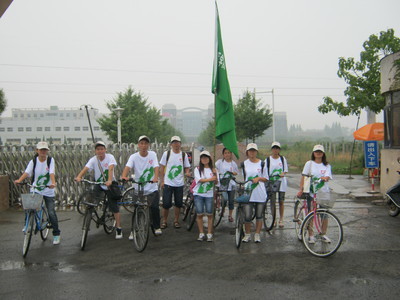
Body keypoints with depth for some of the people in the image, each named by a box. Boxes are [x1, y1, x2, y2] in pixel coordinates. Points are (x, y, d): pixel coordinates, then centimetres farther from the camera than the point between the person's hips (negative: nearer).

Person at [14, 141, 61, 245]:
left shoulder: (50, 160, -5)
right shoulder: (33, 161, -1)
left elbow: (52, 173, -18)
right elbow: (27, 172, -14)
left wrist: (53, 182, -36)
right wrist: (19, 180, -33)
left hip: (48, 191, -2)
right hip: (35, 190, 2)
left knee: (51, 213, -3)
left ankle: (56, 234, 11)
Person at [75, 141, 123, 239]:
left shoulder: (110, 157, -16)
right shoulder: (93, 159, -10)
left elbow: (111, 169, -32)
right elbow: (85, 168, -25)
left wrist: (109, 181, -49)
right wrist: (78, 177, -44)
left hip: (110, 185, -3)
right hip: (98, 184, 3)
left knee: (115, 208, -3)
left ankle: (118, 228, 10)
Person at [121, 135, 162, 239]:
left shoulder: (152, 154, -1)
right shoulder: (134, 157, -4)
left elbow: (156, 167, -12)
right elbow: (127, 167, -20)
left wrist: (156, 177, -32)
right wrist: (124, 176, -41)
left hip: (152, 188, 0)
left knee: (154, 207, -12)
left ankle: (157, 227, 11)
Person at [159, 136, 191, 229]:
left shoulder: (184, 155, 4)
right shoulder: (166, 153, 0)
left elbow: (187, 167, 10)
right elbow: (161, 167, 3)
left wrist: (187, 172, -13)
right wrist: (162, 180, -2)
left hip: (179, 183, 2)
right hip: (168, 183, -2)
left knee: (178, 203, 7)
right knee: (166, 204, -1)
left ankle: (176, 221, 23)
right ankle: (164, 221, 15)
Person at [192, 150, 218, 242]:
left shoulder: (212, 169, 6)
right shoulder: (197, 169, 2)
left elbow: (216, 181, -2)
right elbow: (200, 180, -10)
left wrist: (215, 174, -19)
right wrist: (211, 179, -10)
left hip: (209, 194, 1)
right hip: (198, 194, -1)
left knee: (209, 214, 0)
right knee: (200, 214, 0)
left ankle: (209, 234, 9)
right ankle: (201, 233, 11)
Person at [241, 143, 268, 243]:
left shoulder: (261, 163, 2)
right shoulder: (244, 164, 6)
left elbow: (266, 179, 5)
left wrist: (259, 178, -12)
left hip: (260, 194, 0)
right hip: (248, 193, 0)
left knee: (259, 216, 8)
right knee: (247, 216, -3)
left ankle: (257, 234, 20)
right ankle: (247, 234, 14)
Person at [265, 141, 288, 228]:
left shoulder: (283, 159, 6)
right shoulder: (267, 159, 2)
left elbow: (285, 170, 7)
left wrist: (283, 173, -14)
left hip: (281, 182, 1)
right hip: (271, 182, -1)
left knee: (281, 201, 4)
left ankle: (281, 220, 14)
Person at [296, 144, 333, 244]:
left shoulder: (327, 165, 10)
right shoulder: (309, 163, 4)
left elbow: (328, 176, -6)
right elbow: (303, 177, -1)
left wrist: (325, 178, -28)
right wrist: (301, 189, -10)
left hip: (324, 193, 2)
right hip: (311, 192, -2)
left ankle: (323, 235, 19)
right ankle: (311, 235, 11)